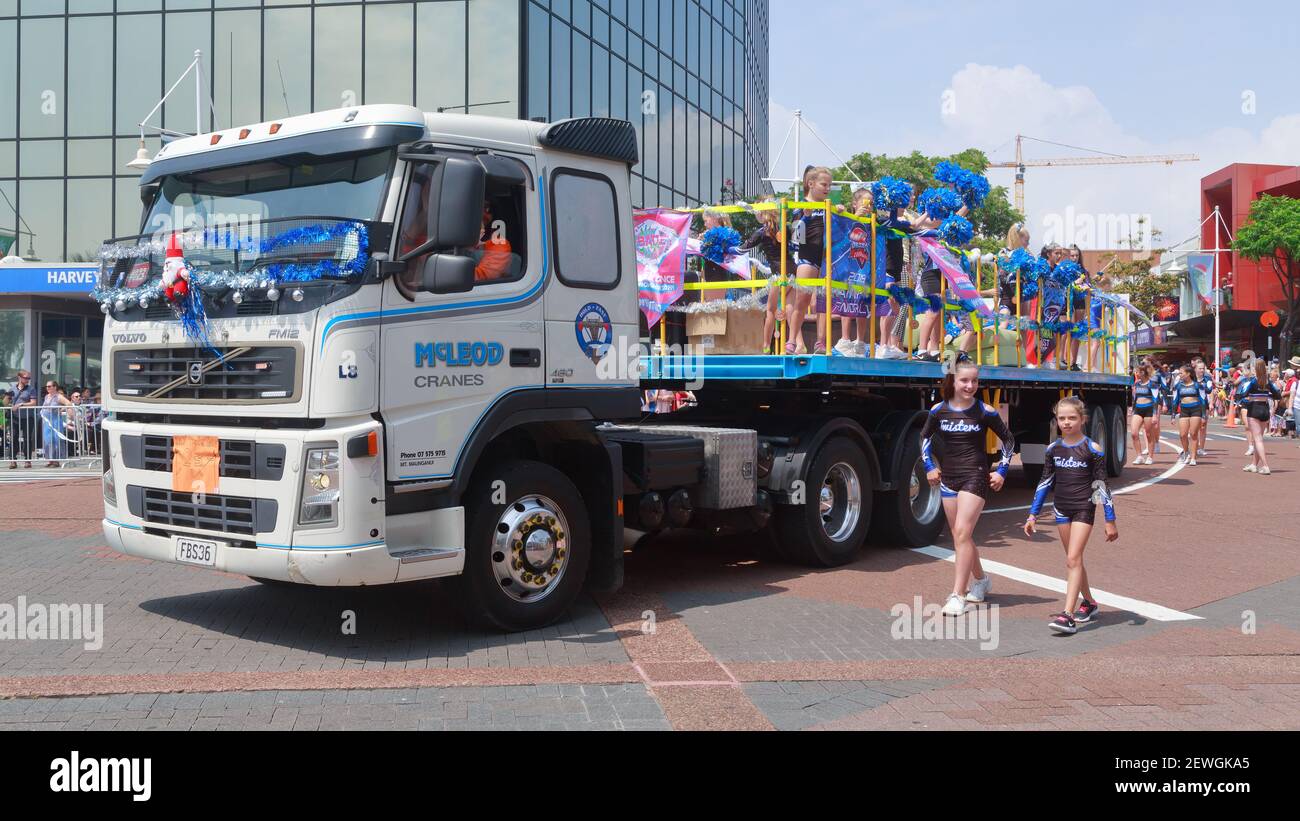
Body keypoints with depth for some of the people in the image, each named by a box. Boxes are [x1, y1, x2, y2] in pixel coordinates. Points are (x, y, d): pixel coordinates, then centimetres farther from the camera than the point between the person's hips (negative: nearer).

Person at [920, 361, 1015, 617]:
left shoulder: (985, 412, -6)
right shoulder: (939, 410, 0)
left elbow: (1008, 440, 6)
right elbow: (925, 437, 17)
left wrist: (1001, 470, 1)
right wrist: (929, 466, 10)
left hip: (976, 476, -4)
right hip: (948, 478, 4)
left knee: (962, 532, -15)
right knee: (959, 536, 13)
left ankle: (957, 595, -15)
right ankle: (980, 580, 37)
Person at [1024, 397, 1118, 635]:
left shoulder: (1092, 449, -7)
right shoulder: (1053, 449, 5)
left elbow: (1101, 484, -5)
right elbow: (1045, 482, 11)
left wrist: (1110, 521, -4)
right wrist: (1033, 515, 10)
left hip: (1084, 508, -5)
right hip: (1061, 508, 5)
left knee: (1073, 559, -14)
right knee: (1074, 561, 14)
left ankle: (1068, 615, -19)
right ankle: (1089, 603, 33)